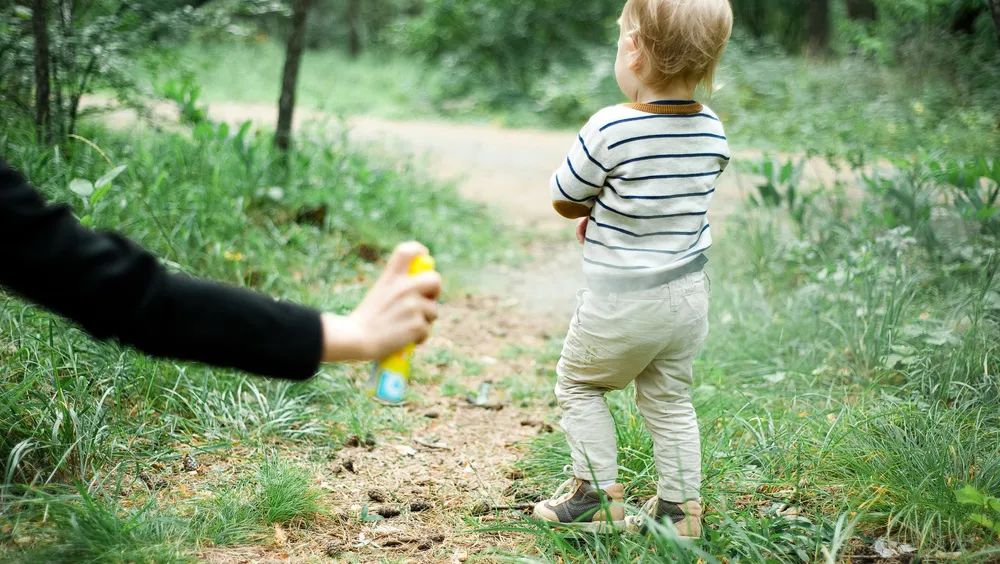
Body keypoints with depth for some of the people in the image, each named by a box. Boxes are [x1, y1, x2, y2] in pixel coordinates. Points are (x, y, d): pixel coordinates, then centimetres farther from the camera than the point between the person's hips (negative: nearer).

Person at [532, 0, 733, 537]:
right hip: (688, 297, 5)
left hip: (621, 304, -5)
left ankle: (598, 494, 16)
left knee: (577, 383, 17)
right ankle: (680, 505, 22)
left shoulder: (610, 129, -22)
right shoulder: (712, 131, -4)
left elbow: (564, 200, -9)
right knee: (669, 400, 19)